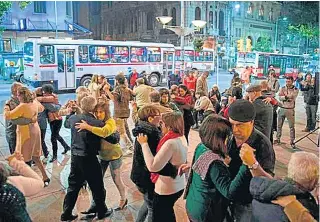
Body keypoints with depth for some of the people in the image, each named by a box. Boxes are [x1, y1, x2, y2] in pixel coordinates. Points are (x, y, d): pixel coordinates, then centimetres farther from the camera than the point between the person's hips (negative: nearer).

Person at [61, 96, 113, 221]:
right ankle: (102, 212, 29)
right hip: (89, 159, -6)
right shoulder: (98, 123, -19)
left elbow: (66, 124, 24)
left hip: (75, 157, 6)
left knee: (73, 186, 19)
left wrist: (71, 112, 33)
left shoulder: (73, 118, -2)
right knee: (97, 187, 13)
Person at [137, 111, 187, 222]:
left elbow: (153, 166, -31)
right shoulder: (182, 138, -3)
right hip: (179, 186, 8)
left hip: (166, 189, -8)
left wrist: (144, 144, -24)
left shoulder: (170, 143, -30)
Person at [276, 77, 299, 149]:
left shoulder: (295, 90, -2)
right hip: (282, 109, 3)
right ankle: (278, 139, 24)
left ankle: (292, 141, 7)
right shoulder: (282, 88, 5)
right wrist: (286, 97, -24)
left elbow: (292, 98, -17)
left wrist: (285, 96, -16)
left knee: (292, 126, 0)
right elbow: (280, 97, -9)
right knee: (279, 125, 11)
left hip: (290, 110, -3)